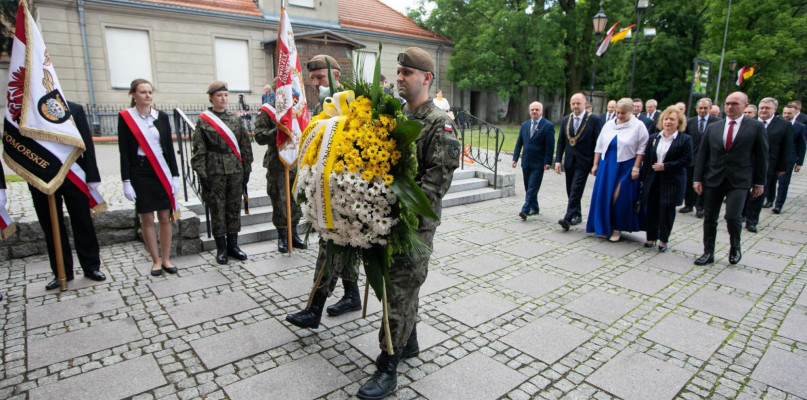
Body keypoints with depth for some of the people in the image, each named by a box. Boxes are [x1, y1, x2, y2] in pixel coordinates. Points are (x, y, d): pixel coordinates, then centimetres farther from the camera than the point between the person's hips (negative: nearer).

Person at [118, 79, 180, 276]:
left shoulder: (162, 117, 5)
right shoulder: (125, 117, -2)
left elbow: (169, 148, 6)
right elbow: (124, 152, -4)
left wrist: (175, 176, 1)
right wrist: (126, 181, -8)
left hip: (162, 171, 2)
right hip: (139, 173, -2)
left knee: (165, 217, 5)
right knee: (147, 218, 3)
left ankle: (166, 259, 16)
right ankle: (156, 261, 15)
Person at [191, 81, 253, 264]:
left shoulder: (236, 119, 8)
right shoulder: (203, 121, -1)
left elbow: (245, 145, 9)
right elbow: (198, 150, -3)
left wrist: (247, 168, 6)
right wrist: (201, 173, -8)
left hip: (235, 171, 3)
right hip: (214, 172, -3)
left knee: (234, 208, 9)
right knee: (217, 209, 4)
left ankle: (233, 244, 20)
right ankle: (221, 248, 15)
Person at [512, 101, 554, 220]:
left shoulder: (548, 126, -5)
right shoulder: (524, 125, 11)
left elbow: (550, 146, -8)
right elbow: (519, 143, 13)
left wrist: (547, 162, -14)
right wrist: (515, 158, 6)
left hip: (538, 163, -6)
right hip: (526, 162, 6)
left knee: (533, 188, -8)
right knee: (528, 187, 13)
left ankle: (525, 210, -10)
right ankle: (534, 208, 26)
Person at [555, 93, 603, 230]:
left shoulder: (594, 120, -6)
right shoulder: (566, 120, 8)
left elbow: (598, 142, -6)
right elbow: (561, 142, 9)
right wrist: (558, 160, 2)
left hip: (583, 162, -5)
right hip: (569, 161, 6)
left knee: (576, 190, -11)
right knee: (570, 191, 12)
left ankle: (568, 218, -13)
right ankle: (577, 215, 27)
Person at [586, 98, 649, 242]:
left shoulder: (638, 126, -4)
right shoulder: (609, 125, 8)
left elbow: (641, 149, -7)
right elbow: (599, 146, 10)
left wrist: (636, 168, -13)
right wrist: (595, 164, 7)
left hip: (625, 167, -4)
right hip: (606, 165, 4)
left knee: (619, 199, -3)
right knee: (604, 196, 5)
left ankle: (617, 229, 14)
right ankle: (606, 227, 19)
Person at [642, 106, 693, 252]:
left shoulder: (685, 139, -3)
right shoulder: (654, 138, 9)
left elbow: (687, 160, -10)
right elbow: (647, 159, 8)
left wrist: (665, 166, -16)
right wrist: (643, 178, 6)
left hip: (672, 181, -3)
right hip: (653, 180, 4)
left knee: (666, 210, 0)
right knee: (652, 209, 6)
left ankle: (663, 240, 14)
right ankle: (651, 237, 20)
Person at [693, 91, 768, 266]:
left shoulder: (756, 127, 1)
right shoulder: (712, 128, 7)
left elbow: (761, 156, 3)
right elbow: (702, 155, 6)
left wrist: (759, 182, 2)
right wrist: (697, 179, 0)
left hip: (739, 181, -3)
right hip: (713, 179, 3)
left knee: (732, 217, -12)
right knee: (709, 218, 6)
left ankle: (735, 248, 16)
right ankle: (708, 253, 19)